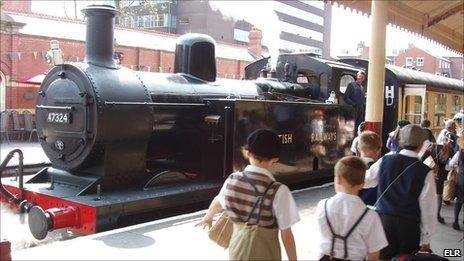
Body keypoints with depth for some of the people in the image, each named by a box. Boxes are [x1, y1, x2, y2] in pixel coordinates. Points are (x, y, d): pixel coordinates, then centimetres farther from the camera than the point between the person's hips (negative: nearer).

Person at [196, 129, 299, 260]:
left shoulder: (232, 180, -9)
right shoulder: (278, 191, -23)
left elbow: (217, 202, 12)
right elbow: (286, 235, -18)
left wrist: (207, 217, 32)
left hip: (237, 249, 3)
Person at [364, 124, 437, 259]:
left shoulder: (385, 161, -6)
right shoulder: (425, 172, -12)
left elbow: (364, 181, 9)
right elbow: (428, 208, -7)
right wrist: (426, 239, 3)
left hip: (383, 220, 2)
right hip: (410, 226, -2)